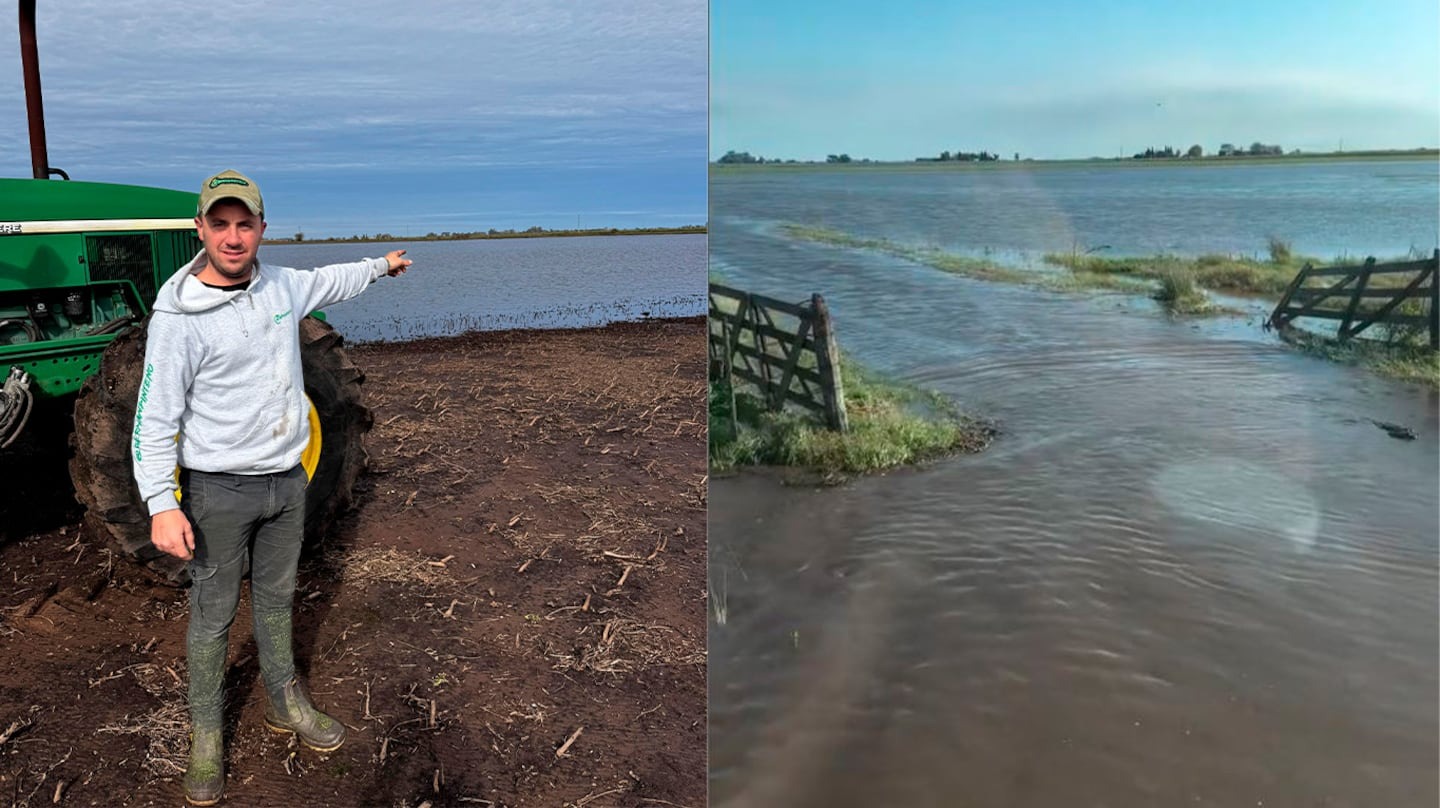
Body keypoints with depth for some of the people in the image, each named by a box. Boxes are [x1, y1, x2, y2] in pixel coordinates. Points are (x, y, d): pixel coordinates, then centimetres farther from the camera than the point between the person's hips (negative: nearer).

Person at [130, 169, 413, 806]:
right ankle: (205, 734, 24)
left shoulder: (280, 284, 0)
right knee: (213, 614, 7)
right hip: (218, 490, -5)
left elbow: (326, 282, 24)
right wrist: (161, 504, -24)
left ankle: (285, 704, 35)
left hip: (286, 480, 6)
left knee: (276, 598, 19)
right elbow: (155, 418, -17)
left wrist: (381, 265, 39)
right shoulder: (179, 317, -18)